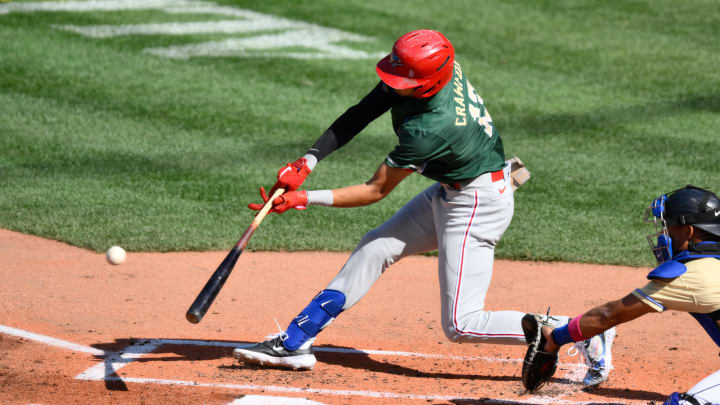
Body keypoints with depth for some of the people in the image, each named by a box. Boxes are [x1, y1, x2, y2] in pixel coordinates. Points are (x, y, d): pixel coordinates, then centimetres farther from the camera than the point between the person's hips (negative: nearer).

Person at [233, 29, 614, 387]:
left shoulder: (430, 129, -33)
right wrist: (308, 161, -14)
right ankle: (295, 342, 21)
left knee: (460, 324, -8)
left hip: (478, 206, -10)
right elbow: (361, 113, -5)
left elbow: (376, 190, -20)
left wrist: (305, 199, -17)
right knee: (375, 248, 13)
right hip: (449, 193, 10)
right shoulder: (438, 65, -12)